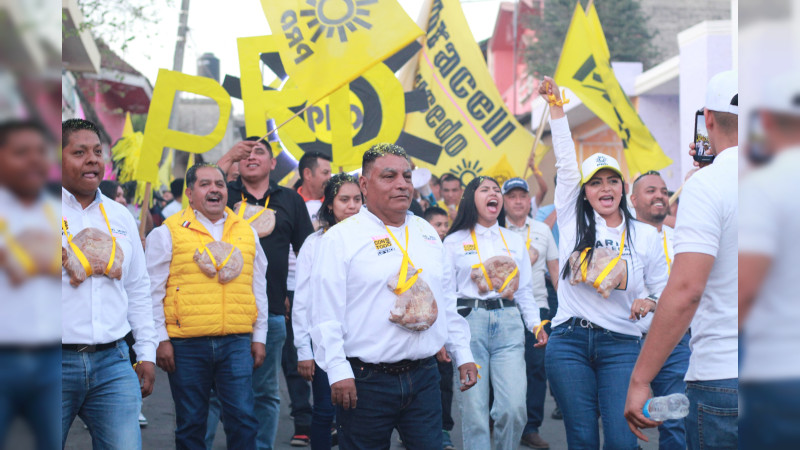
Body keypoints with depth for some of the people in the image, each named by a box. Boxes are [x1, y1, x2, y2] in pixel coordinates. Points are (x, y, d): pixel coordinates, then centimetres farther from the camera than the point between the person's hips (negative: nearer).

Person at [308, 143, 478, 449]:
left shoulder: (427, 233, 14)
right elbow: (326, 314, -10)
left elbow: (447, 301, 20)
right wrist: (338, 372, -16)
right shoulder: (340, 238, -5)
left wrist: (463, 355, 17)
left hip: (424, 377, 5)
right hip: (366, 382, -5)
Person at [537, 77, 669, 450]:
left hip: (621, 346, 0)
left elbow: (662, 287, 14)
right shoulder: (573, 223, 7)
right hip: (569, 342, 0)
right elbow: (565, 162, 3)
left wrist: (649, 301, -9)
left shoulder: (646, 235, 8)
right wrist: (556, 106, -1)